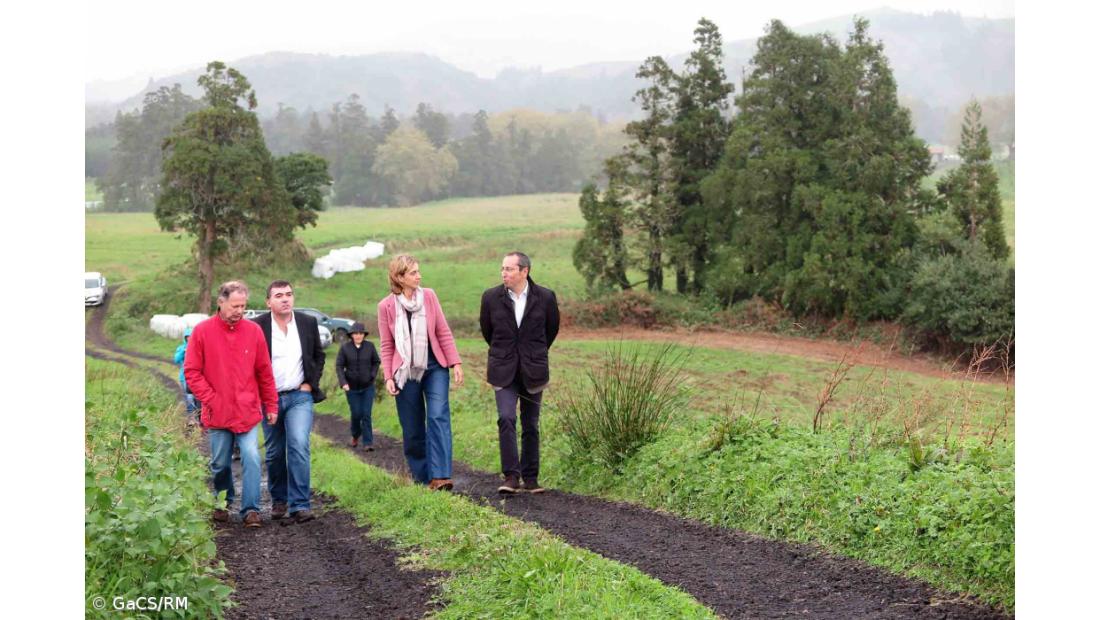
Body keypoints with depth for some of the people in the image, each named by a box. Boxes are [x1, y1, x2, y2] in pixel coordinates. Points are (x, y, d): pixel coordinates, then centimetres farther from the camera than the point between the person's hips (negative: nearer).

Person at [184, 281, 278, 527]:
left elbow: (264, 372, 5)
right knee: (220, 463, 12)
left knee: (251, 457, -11)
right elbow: (191, 372, -3)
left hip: (248, 412, 0)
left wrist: (271, 405, 5)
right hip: (217, 413, 0)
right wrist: (210, 400, -10)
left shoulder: (253, 330, 1)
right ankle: (222, 504, 34)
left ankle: (251, 509, -3)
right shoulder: (202, 331, -4)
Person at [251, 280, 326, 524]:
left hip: (300, 396, 0)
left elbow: (319, 356, 14)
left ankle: (300, 505, -15)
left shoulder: (308, 323, 2)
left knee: (299, 445, -17)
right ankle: (278, 500, 29)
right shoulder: (257, 326, -6)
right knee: (274, 453, 9)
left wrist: (311, 383, 3)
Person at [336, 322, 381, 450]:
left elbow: (376, 362, 8)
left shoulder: (369, 346, -5)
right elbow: (339, 366, -7)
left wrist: (372, 375, -3)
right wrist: (343, 383, -17)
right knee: (356, 414, 3)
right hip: (352, 387, 0)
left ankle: (368, 443, -1)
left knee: (366, 414, -4)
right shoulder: (345, 347, -8)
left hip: (368, 387, 0)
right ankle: (355, 435, 31)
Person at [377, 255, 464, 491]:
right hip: (406, 372, 0)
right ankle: (421, 478, 18)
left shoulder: (429, 296, 1)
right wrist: (388, 377, -4)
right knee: (412, 430, 5)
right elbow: (387, 345, 3)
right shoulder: (386, 306, -2)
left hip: (434, 367, 0)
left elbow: (443, 332, 4)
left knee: (438, 417, -16)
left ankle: (439, 477, -21)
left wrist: (455, 362, -1)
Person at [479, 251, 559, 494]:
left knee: (531, 426, 6)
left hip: (533, 371, 0)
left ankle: (530, 478, 16)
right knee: (506, 419, -16)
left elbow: (552, 329, 13)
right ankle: (511, 477, -14)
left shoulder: (545, 297, -4)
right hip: (504, 372, 0)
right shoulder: (491, 297, -3)